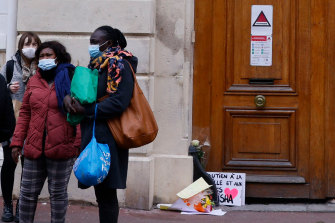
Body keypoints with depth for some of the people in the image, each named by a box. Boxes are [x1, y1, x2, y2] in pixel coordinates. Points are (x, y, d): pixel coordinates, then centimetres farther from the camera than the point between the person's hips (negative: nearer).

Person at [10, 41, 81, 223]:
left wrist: (79, 143, -13)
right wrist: (17, 142, 7)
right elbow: (25, 113, 14)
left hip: (61, 148, -4)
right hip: (34, 147, 4)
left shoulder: (72, 78, 1)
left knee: (58, 194, 6)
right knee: (27, 193, 8)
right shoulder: (34, 81, 12)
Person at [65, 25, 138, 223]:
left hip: (108, 139, -8)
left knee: (106, 194, -6)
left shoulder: (120, 65, -8)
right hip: (94, 135, 8)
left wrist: (85, 110, -15)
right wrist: (70, 99, -3)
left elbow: (119, 102, -18)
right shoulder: (97, 64, 17)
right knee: (102, 193, 10)